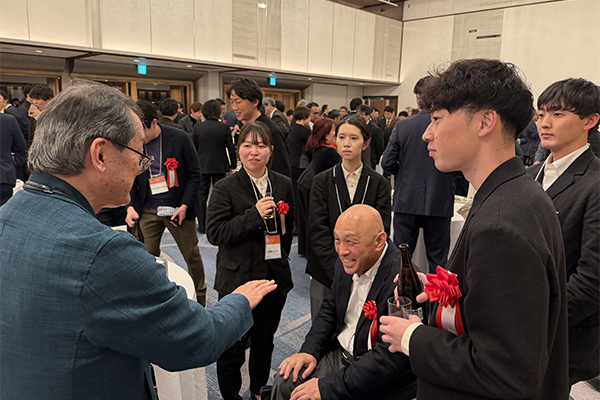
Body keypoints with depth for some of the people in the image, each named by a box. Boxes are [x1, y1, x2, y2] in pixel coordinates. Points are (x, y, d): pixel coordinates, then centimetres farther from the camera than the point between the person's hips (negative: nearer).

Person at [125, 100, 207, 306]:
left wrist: (185, 206, -12)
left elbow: (194, 174, -6)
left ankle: (200, 292, 31)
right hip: (148, 211, 3)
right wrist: (131, 205, -7)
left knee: (191, 255, 10)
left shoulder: (180, 138, -10)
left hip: (178, 209, -2)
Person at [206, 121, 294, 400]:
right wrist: (254, 215, -23)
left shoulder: (283, 185, 3)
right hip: (238, 279, -4)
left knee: (265, 341, 21)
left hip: (275, 278, 4)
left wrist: (279, 256, 12)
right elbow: (214, 233, -17)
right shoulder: (225, 188, -9)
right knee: (232, 348, 6)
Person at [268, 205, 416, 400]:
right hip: (339, 354, 7)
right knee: (284, 382, -5)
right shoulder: (346, 264, -3)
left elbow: (388, 357, -28)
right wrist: (310, 351, -4)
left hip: (380, 382, -6)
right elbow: (330, 309, 12)